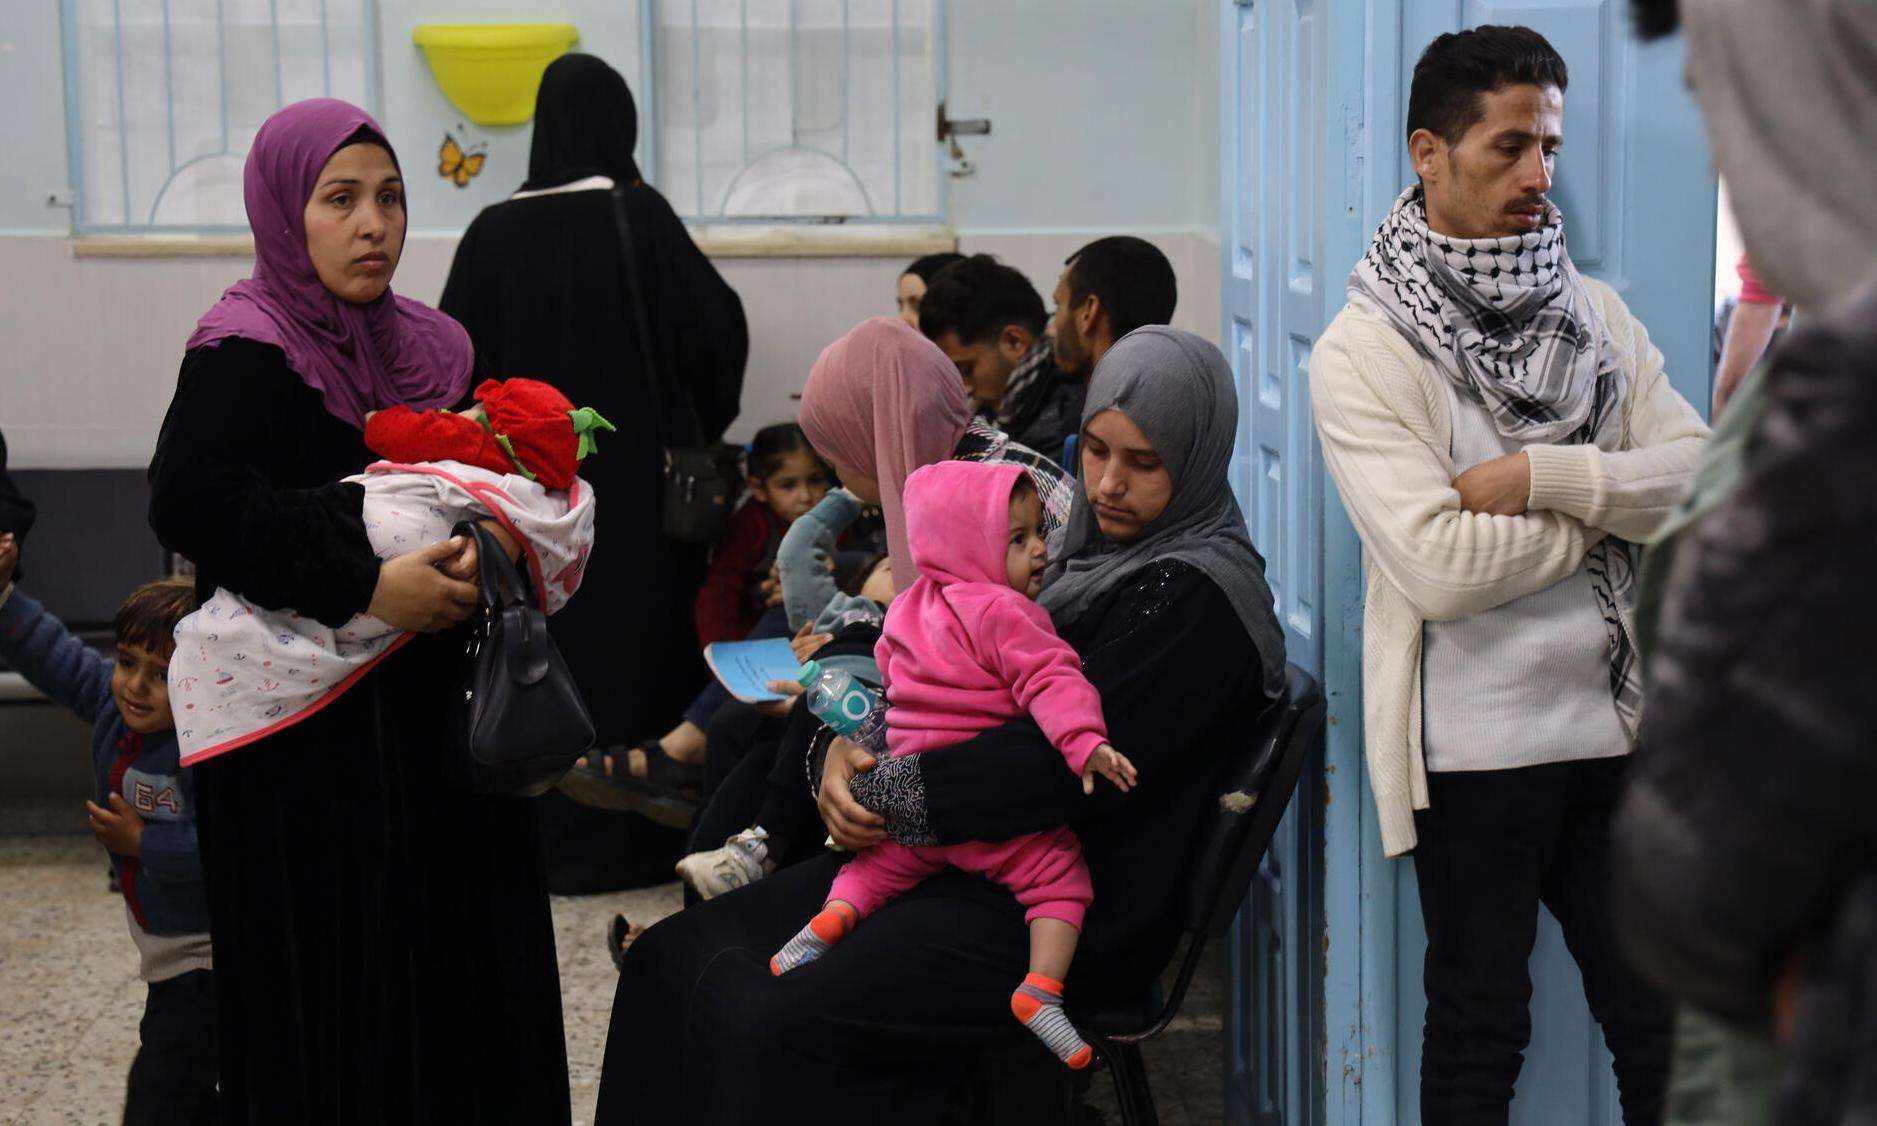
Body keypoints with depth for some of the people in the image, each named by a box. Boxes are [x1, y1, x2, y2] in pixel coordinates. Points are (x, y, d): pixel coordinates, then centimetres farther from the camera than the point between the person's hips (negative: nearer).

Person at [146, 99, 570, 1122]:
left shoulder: (422, 348, 11)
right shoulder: (244, 355, -10)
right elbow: (186, 502, -22)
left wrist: (471, 553, -4)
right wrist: (364, 589, -26)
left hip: (429, 711, 7)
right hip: (314, 739, -7)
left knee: (460, 970, 8)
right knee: (340, 997, -3)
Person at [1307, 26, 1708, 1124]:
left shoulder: (1596, 315, 8)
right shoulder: (1362, 351, -9)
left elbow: (1706, 476, -4)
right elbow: (1439, 567, -21)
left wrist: (1539, 475, -16)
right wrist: (1611, 508, -9)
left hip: (1615, 718, 5)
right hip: (1472, 741, -4)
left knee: (1659, 1015, 12)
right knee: (1481, 1028, 10)